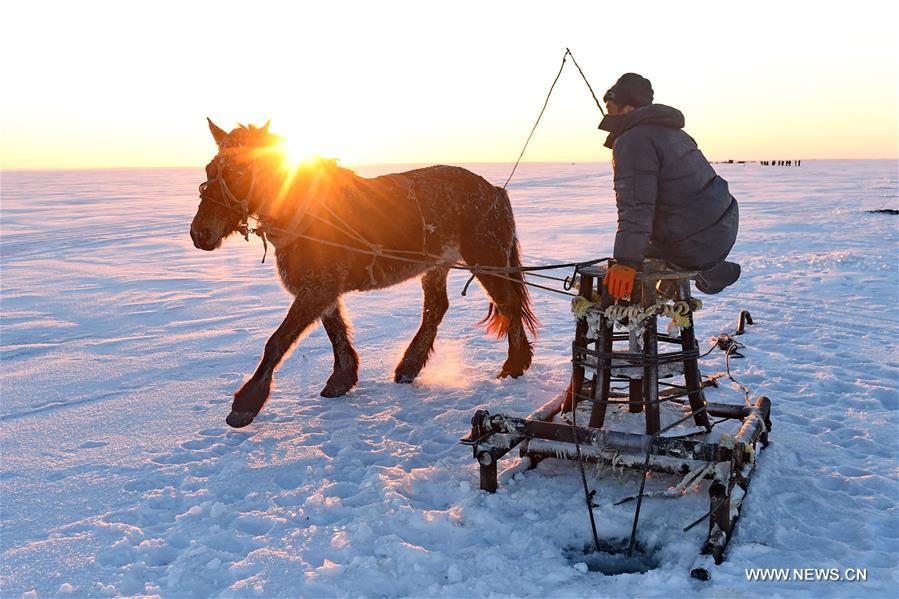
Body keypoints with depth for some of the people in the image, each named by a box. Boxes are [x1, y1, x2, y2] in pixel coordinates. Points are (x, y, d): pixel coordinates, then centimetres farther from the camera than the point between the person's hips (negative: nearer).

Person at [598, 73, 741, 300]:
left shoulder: (632, 141, -17)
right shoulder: (671, 132, 14)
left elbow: (636, 206, -28)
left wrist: (626, 262, -32)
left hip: (698, 246, -9)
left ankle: (709, 272, 8)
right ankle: (713, 269, 29)